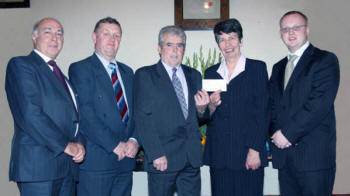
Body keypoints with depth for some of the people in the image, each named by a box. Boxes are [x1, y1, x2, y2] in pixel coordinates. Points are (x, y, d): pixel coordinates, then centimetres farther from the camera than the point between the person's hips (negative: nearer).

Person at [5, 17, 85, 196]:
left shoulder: (60, 74, 22)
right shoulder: (20, 65, -3)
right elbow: (30, 115, -15)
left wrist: (79, 143, -1)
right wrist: (66, 145, -13)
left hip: (67, 166, 7)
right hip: (38, 165, -7)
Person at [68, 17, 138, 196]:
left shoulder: (127, 72, 18)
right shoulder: (80, 69, -3)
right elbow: (85, 115, -13)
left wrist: (134, 140, -3)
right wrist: (115, 145, -15)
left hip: (125, 160, 6)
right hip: (95, 161, -6)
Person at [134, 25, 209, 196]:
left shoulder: (194, 75, 13)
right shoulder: (145, 75, -1)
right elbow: (142, 119, -7)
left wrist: (201, 108, -6)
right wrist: (156, 154, -14)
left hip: (192, 157, 4)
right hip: (162, 158, -4)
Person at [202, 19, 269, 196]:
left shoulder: (257, 68, 2)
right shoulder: (211, 72, 12)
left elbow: (262, 113, -4)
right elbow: (206, 118, 14)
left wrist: (255, 150, -10)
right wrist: (211, 106, -8)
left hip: (248, 155, -3)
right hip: (218, 156, 3)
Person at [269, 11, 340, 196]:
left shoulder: (326, 60, -2)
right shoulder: (278, 67, 19)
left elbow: (320, 104, -14)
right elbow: (272, 104, 14)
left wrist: (288, 133, -14)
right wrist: (275, 132, -4)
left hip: (314, 154, -5)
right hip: (284, 154, 6)